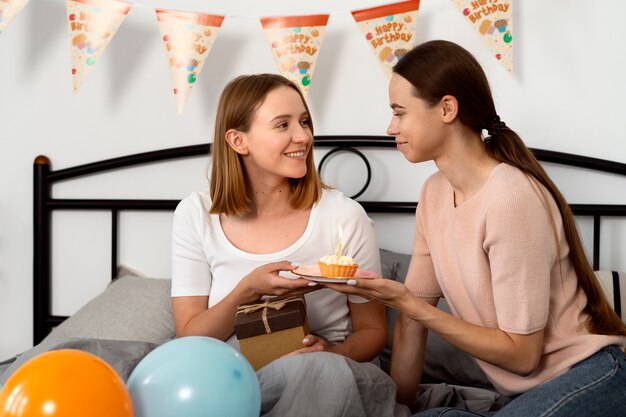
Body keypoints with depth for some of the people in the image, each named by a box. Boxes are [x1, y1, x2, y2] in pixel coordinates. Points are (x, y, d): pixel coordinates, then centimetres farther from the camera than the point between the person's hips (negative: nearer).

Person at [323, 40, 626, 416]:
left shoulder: (510, 198, -24)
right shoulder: (434, 194, 0)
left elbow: (522, 354, -19)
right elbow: (415, 313, 3)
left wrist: (407, 303, -23)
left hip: (590, 378, -6)